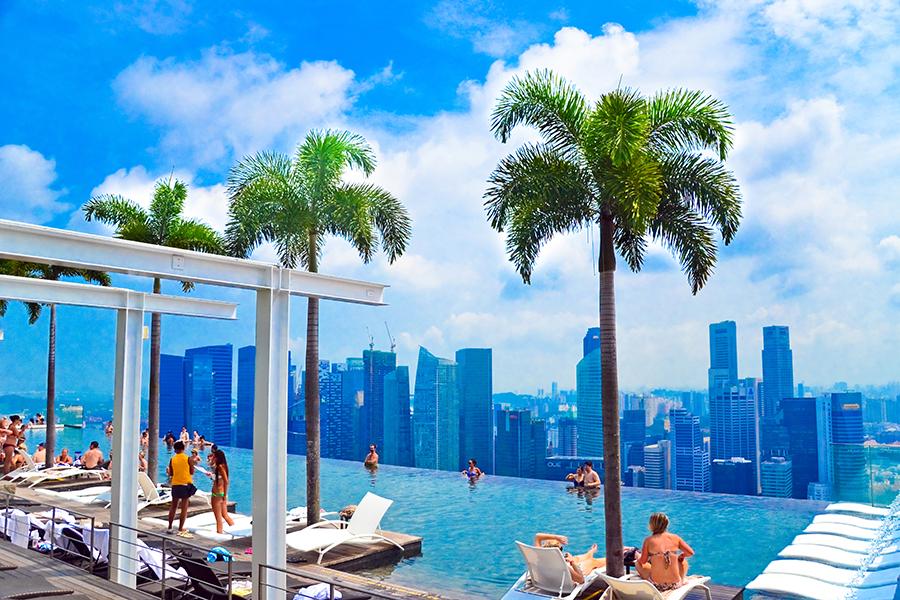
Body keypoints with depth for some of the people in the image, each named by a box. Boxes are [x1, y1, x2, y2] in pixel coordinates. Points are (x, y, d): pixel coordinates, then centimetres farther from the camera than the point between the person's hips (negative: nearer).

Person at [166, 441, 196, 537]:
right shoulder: (187, 459, -8)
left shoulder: (172, 459, 0)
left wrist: (167, 470, 27)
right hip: (186, 484, -4)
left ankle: (169, 528, 23)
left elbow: (171, 474, 6)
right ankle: (180, 530, 0)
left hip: (175, 485, 4)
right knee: (184, 508, 1)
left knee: (173, 507, 17)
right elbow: (192, 472, -4)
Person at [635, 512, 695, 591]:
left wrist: (638, 557, 25)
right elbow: (691, 553, 5)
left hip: (656, 585, -1)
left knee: (638, 562, 25)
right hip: (675, 584, 2)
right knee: (683, 561, 33)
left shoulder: (649, 540, -7)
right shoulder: (675, 538, -3)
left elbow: (643, 562, 1)